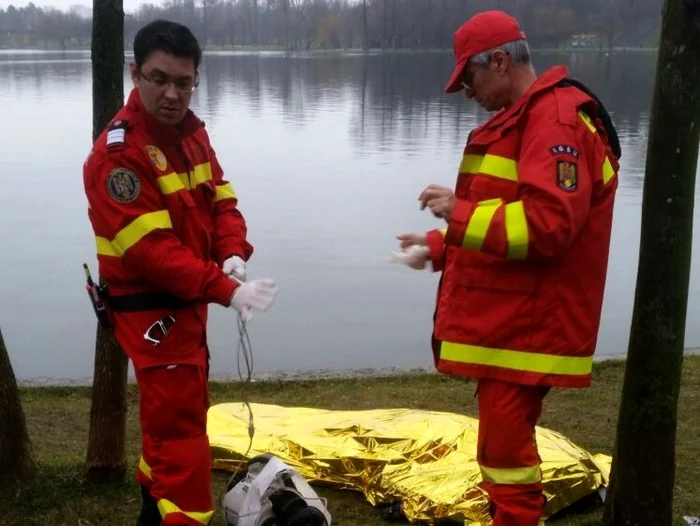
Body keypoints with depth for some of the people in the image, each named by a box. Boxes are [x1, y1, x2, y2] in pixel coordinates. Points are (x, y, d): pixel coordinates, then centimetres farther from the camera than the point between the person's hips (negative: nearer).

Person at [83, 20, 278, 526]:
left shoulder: (192, 131, 5)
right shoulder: (117, 152, -22)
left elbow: (221, 200, 4)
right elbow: (150, 248, -28)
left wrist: (233, 255, -16)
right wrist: (226, 289, -30)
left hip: (188, 300, 9)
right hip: (150, 308, -9)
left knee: (179, 414, 22)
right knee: (179, 427, -5)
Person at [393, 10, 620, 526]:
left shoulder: (557, 117, -16)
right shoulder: (522, 119, 18)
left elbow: (547, 222, -26)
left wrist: (459, 212, -19)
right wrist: (438, 247, 16)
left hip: (523, 328, -11)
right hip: (507, 322, 11)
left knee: (506, 452, -3)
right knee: (506, 447, 20)